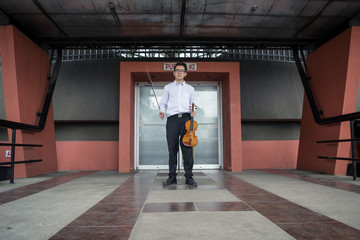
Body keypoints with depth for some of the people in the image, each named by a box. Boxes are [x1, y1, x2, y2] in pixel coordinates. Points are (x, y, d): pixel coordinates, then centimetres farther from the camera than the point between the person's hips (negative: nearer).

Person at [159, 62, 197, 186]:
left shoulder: (190, 88, 20)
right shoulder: (168, 87, 18)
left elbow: (193, 104, 20)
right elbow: (163, 103, 15)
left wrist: (193, 111, -1)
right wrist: (161, 110, -6)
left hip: (186, 119, 0)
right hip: (172, 119, 0)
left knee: (187, 149, -4)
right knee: (172, 149, 0)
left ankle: (189, 177, 4)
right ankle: (172, 177, 8)